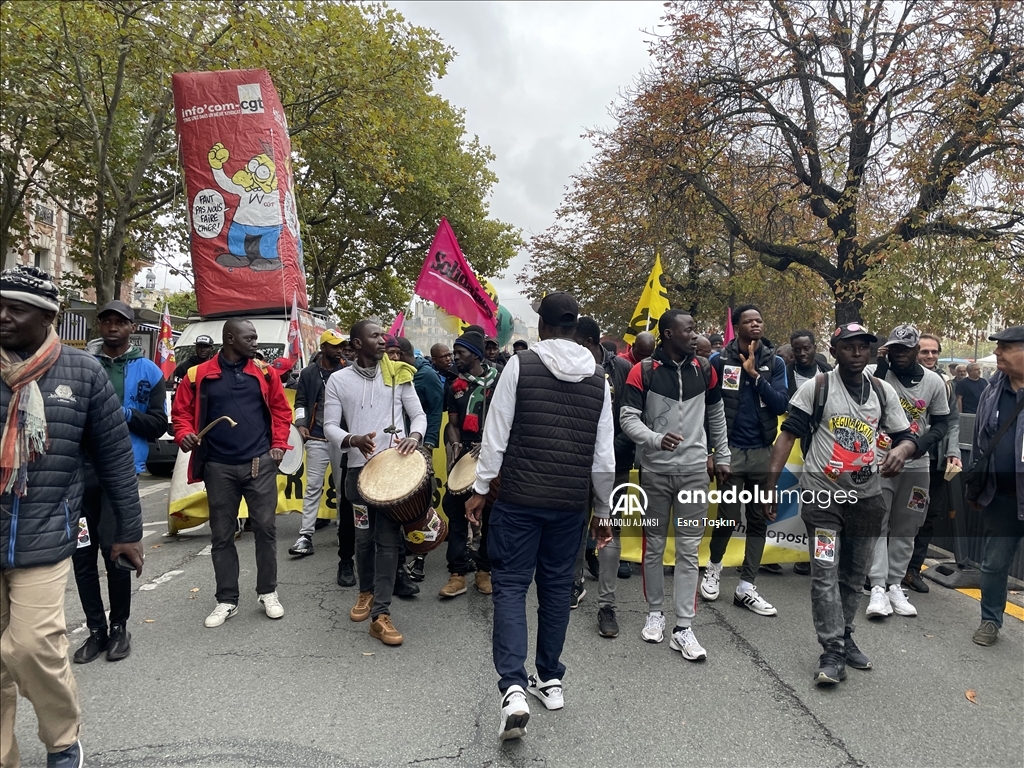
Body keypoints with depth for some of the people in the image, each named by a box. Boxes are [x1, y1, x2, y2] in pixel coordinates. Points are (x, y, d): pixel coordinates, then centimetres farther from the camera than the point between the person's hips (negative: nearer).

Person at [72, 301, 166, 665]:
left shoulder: (148, 371, 7)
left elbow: (158, 424, 5)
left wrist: (126, 413, -11)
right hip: (81, 467, 3)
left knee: (112, 546, -7)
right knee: (81, 552, 6)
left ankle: (119, 627, 13)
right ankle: (96, 629, 21)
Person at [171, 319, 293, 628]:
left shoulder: (264, 372, 4)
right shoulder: (199, 375, 2)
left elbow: (281, 409, 8)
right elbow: (181, 411, 7)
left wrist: (278, 443, -1)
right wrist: (184, 434, -11)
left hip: (260, 463, 0)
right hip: (219, 467, 0)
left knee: (265, 527, 2)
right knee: (221, 535, 8)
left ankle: (268, 592, 19)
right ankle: (226, 600, 21)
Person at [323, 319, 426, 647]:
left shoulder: (398, 374, 4)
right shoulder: (339, 380, 3)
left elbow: (418, 414, 7)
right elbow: (330, 425, 2)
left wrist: (414, 435, -15)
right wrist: (352, 440, -19)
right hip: (360, 467, 1)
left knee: (388, 539, -4)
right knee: (364, 536, 14)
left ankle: (380, 614, 1)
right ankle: (366, 592, 38)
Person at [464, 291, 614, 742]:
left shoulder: (520, 365, -7)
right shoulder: (598, 376, 4)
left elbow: (496, 435, -7)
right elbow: (604, 455, 6)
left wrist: (480, 488, 4)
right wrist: (603, 511, 15)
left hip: (520, 497, -3)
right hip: (571, 502, 4)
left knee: (510, 586, 4)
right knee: (557, 587, 15)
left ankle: (513, 690, -6)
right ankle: (550, 681, 27)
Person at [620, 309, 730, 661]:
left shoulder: (704, 369, 6)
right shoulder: (643, 371, -5)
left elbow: (717, 416, 17)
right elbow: (629, 418, -9)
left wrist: (722, 457, 16)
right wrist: (656, 439, -26)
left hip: (695, 470, 2)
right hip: (655, 470, -2)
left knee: (689, 550, 1)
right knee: (654, 545, 10)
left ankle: (683, 629, 7)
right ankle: (655, 613, 27)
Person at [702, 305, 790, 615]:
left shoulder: (774, 363, 5)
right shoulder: (720, 361, -3)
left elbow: (781, 405, -7)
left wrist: (755, 375, -14)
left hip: (763, 451, 3)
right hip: (730, 450, -3)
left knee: (759, 520, 7)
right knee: (728, 517, -1)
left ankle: (746, 588, 18)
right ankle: (713, 567, 27)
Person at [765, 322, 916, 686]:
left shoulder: (884, 392, 6)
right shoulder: (815, 388, -6)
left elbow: (906, 436, 11)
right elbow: (788, 435, -8)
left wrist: (900, 450, -15)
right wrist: (771, 484, -14)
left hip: (867, 496, 4)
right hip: (822, 494, -4)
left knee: (854, 575, 14)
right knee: (825, 573, -7)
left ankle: (844, 637, 30)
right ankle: (833, 652, -1)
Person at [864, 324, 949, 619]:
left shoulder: (934, 381, 2)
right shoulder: (875, 372, -7)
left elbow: (942, 421, 8)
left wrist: (925, 441, -11)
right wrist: (881, 368, -23)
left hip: (916, 464, 3)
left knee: (905, 528, 10)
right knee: (876, 524, -5)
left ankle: (895, 586, 20)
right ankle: (878, 587, -2)